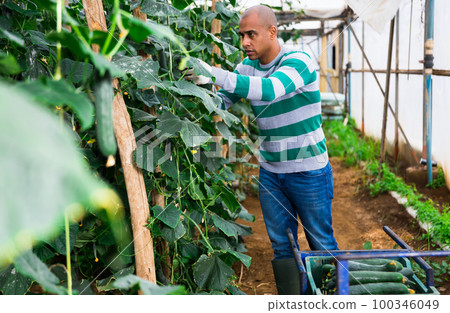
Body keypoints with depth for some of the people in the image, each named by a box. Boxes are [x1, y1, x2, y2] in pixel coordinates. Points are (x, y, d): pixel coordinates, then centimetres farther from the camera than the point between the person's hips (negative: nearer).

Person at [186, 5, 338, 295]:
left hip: (308, 170, -5)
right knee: (282, 245, 10)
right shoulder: (247, 67, 2)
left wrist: (216, 75, -43)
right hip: (270, 171, 5)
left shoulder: (299, 61, -18)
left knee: (322, 244, 8)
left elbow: (271, 89, -37)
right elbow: (219, 101, 5)